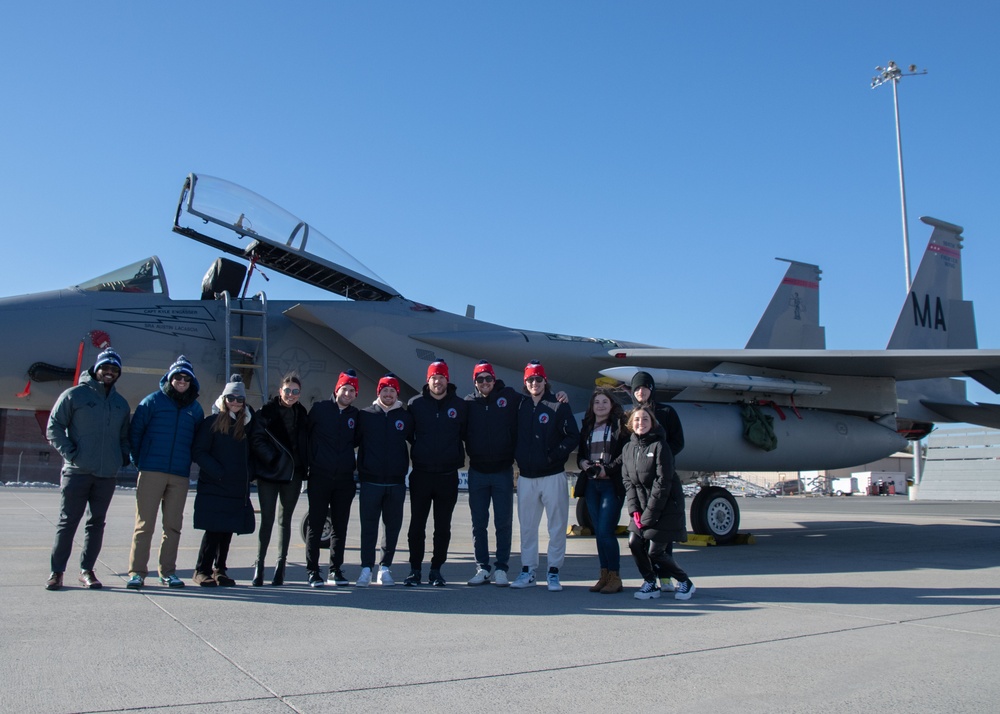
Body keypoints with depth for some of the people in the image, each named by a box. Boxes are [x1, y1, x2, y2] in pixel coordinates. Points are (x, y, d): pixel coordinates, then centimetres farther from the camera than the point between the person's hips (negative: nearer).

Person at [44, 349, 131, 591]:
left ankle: (87, 570, 16)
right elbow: (54, 427, -1)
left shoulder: (121, 404, 15)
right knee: (68, 521, 0)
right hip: (77, 471, -4)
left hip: (107, 474, 4)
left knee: (97, 523, 8)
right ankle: (57, 571, 9)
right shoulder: (74, 395, 1)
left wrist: (123, 457, 6)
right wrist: (70, 453, -10)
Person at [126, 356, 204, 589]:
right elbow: (134, 431, 2)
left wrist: (189, 461, 11)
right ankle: (137, 571, 3)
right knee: (145, 523, -2)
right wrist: (138, 460, -1)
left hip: (180, 475, 3)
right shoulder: (153, 401, 3)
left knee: (173, 525, 6)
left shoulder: (195, 408, 12)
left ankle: (168, 571, 14)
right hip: (151, 472, -3)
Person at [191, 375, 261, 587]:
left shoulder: (247, 424, 10)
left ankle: (219, 569, 20)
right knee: (214, 530, -5)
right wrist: (217, 472, -15)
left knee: (228, 530, 8)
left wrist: (249, 474, 1)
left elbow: (253, 451, 16)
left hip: (239, 489, 4)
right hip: (214, 488, -4)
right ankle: (202, 570, 8)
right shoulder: (212, 422, -3)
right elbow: (199, 452, -7)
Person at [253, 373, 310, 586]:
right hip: (268, 472, -3)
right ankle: (259, 563, 6)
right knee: (267, 518, -4)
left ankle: (281, 564, 15)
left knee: (285, 519, 9)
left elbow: (305, 442, 12)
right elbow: (257, 440, -5)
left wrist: (305, 468, 3)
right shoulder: (266, 411, -3)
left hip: (293, 473, 3)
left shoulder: (301, 414, 8)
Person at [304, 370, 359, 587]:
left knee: (340, 526, 7)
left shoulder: (355, 415, 7)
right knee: (315, 524, 0)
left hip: (344, 479, 3)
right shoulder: (319, 409, 0)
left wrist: (353, 463, 9)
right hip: (319, 477, -3)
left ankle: (336, 570, 15)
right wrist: (310, 462, 1)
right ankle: (313, 571, 7)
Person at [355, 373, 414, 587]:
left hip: (396, 482, 2)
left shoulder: (405, 417, 7)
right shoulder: (365, 415, 5)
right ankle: (366, 568, 4)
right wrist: (360, 467, -4)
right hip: (370, 481, -1)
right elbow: (353, 440, 6)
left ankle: (385, 567, 15)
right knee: (368, 527, -1)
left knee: (393, 527, 6)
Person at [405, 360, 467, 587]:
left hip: (448, 475, 0)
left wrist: (460, 458, 3)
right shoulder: (415, 404, 2)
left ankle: (436, 570, 17)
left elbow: (466, 434, 9)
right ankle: (415, 570, 14)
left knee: (443, 527, 7)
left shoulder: (460, 405, 3)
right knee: (417, 525, 4)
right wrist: (416, 455, 5)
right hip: (421, 474, 0)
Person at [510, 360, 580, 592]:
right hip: (526, 477, 4)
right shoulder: (520, 406, 8)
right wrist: (518, 456, 6)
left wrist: (554, 455, -12)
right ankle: (527, 570, 17)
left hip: (553, 476, -3)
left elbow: (573, 436, -6)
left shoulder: (559, 406, -4)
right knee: (527, 525, 8)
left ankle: (554, 571, 11)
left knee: (557, 525, 2)